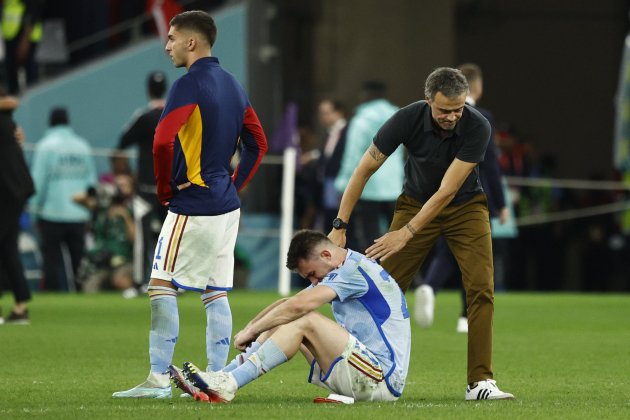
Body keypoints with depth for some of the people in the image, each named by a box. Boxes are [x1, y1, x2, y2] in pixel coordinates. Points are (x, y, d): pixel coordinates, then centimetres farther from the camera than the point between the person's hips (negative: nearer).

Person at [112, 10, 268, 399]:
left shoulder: (190, 85, -14)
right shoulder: (233, 85, 13)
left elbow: (162, 141, -23)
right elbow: (258, 143, 18)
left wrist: (165, 189, -10)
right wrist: (235, 185, 16)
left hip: (192, 205, -8)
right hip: (227, 205, 8)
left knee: (162, 286, -4)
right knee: (216, 293, 10)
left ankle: (159, 379, -8)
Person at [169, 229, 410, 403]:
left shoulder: (355, 269, -14)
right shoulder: (340, 273, 18)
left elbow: (299, 306, -22)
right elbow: (289, 303, 16)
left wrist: (252, 331, -14)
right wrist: (251, 327, 2)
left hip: (383, 378, -10)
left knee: (304, 322, -22)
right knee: (288, 322, 5)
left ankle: (227, 385, -27)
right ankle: (222, 378, -7)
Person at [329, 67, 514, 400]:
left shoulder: (477, 127, -29)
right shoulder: (408, 119, -26)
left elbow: (447, 191, -29)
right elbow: (364, 171, -17)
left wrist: (405, 234, -32)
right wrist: (339, 226, -21)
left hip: (465, 207, -1)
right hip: (416, 203, 1)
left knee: (481, 288, -16)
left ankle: (480, 382, -13)